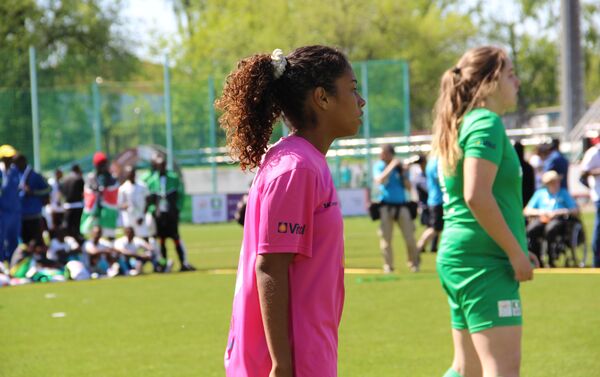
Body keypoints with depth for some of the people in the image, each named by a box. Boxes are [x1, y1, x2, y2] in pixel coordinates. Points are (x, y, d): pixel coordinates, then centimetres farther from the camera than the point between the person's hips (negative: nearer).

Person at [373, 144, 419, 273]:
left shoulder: (400, 165, 7)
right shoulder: (379, 166, 3)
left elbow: (408, 186, 4)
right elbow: (379, 181, -17)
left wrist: (401, 172, -9)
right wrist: (391, 166, -17)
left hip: (401, 205, 1)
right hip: (386, 206, -1)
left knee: (410, 238, -1)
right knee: (385, 238, -4)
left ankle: (413, 263, 15)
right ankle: (388, 266, 5)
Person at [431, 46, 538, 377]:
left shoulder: (463, 125, 18)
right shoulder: (487, 123, -11)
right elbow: (476, 196, -23)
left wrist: (514, 249, 21)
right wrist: (515, 251, -17)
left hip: (458, 256, 10)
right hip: (483, 261, -10)